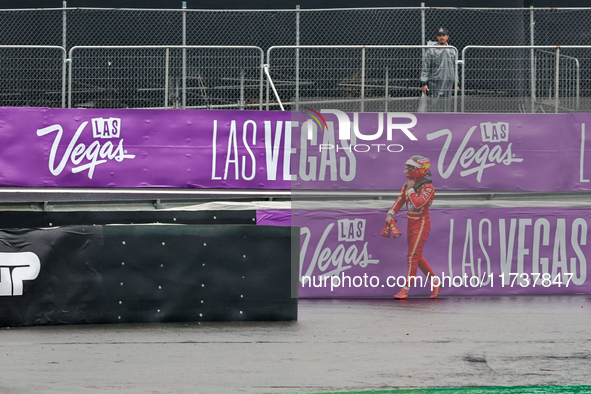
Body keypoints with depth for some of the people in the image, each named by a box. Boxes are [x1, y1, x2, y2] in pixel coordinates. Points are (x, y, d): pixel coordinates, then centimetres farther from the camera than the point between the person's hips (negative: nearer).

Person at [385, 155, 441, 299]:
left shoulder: (427, 187, -16)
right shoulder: (407, 185, 9)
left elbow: (418, 204, -28)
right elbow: (399, 201, 12)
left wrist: (410, 189, -19)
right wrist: (390, 214, -1)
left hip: (422, 223, -9)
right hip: (411, 222, 9)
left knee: (413, 256, -10)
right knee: (418, 256, 13)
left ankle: (405, 289, -10)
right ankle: (435, 282, 24)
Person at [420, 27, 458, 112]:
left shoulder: (452, 51, 15)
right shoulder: (430, 51, -2)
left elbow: (455, 69, 21)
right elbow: (425, 68, -4)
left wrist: (456, 84, 17)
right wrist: (424, 83, -11)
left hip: (448, 85, 5)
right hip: (434, 85, -5)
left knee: (447, 108, 5)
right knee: (434, 108, -10)